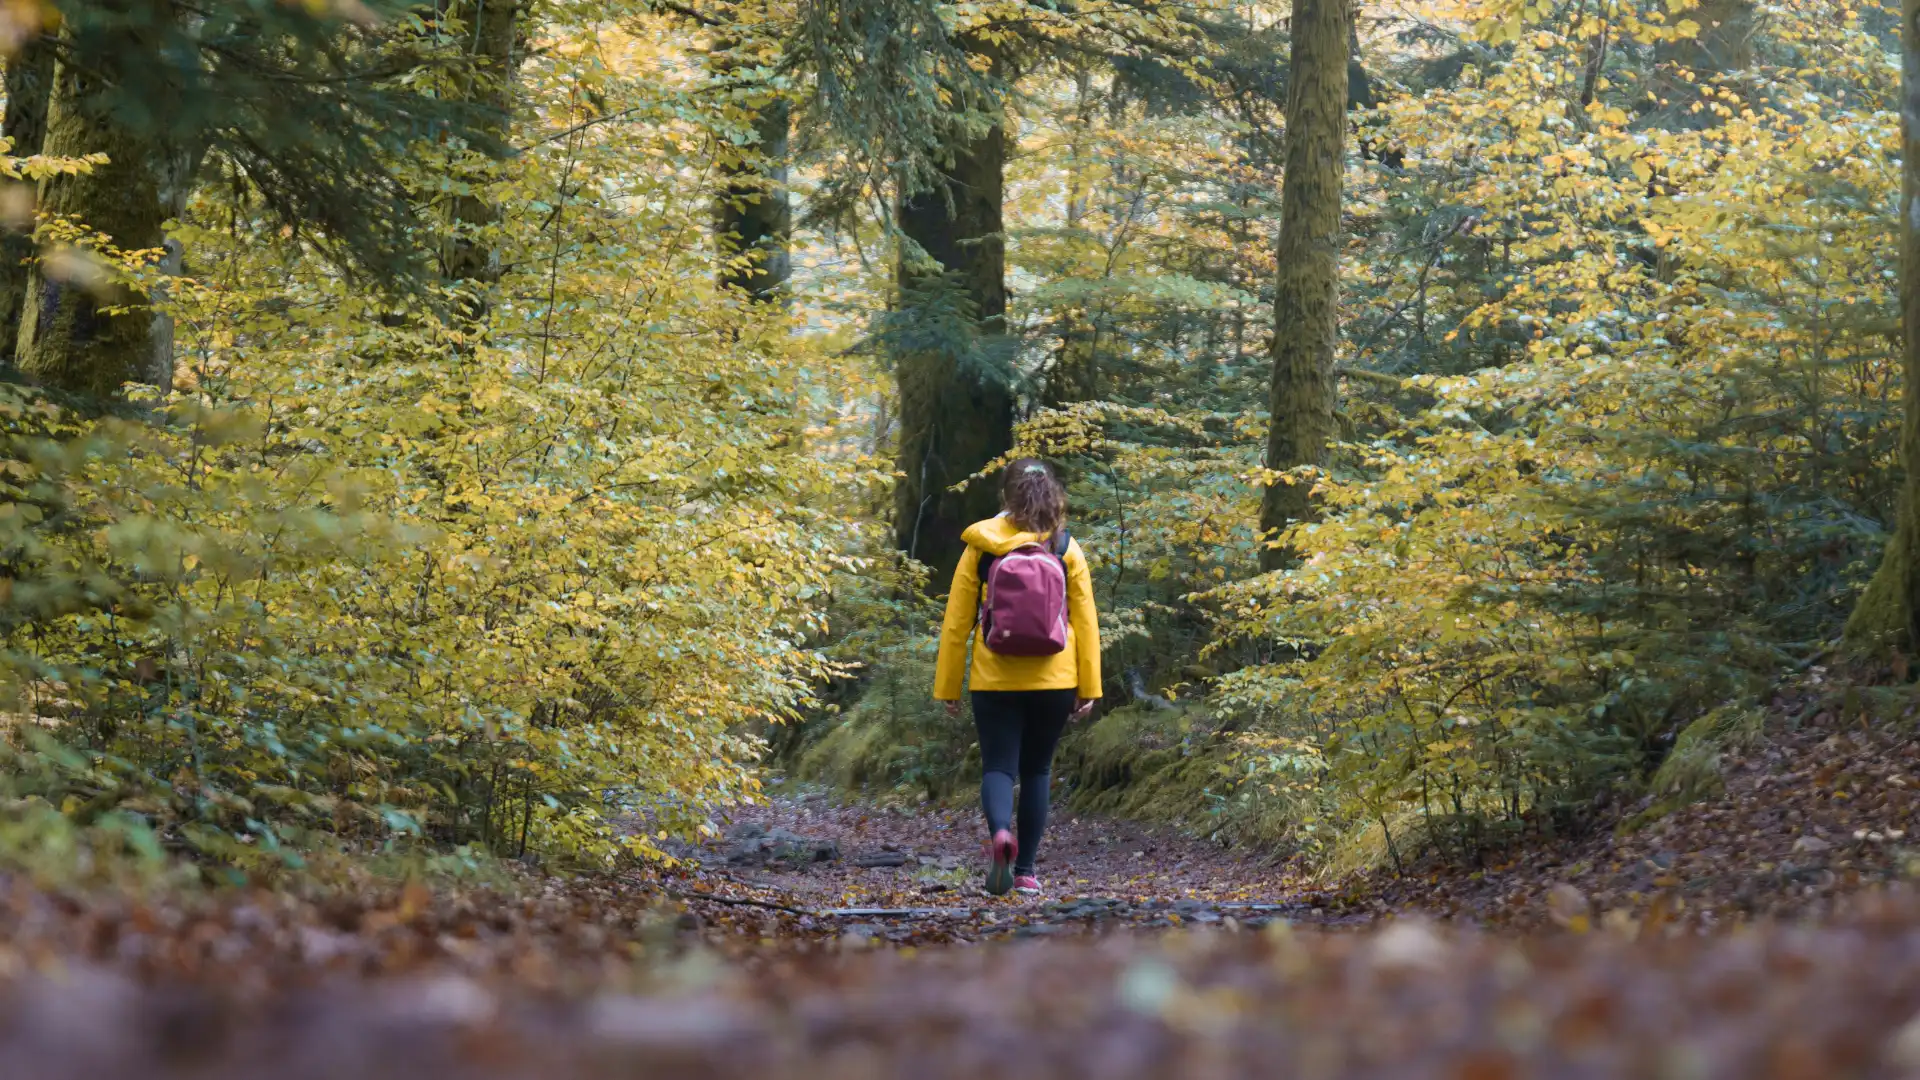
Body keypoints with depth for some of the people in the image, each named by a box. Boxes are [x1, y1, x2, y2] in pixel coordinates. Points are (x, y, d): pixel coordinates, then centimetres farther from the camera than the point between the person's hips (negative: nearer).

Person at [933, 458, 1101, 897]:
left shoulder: (981, 548, -2)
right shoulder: (1066, 550, 0)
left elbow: (956, 622, 0)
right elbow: (1086, 621, -1)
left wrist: (947, 687, 6)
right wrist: (1089, 687, 4)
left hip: (995, 680, -1)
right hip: (1053, 680, 1)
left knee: (998, 766, 4)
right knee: (1036, 770, 14)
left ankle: (1000, 833, -27)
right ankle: (1025, 870, 16)